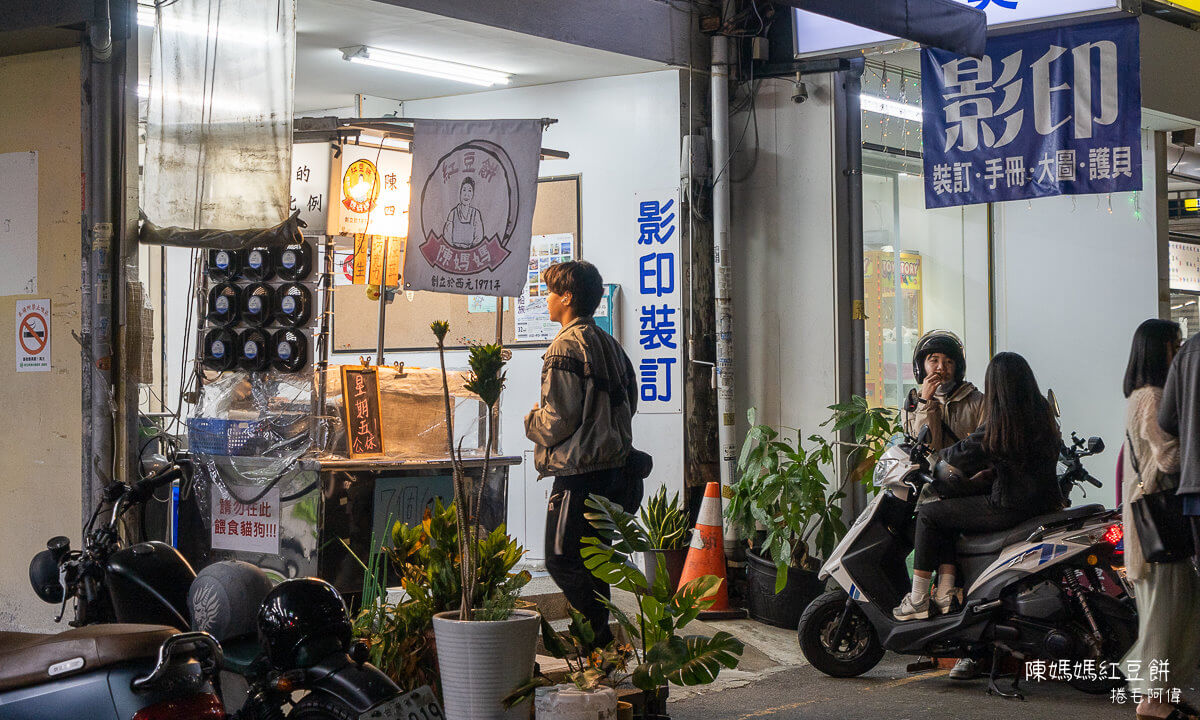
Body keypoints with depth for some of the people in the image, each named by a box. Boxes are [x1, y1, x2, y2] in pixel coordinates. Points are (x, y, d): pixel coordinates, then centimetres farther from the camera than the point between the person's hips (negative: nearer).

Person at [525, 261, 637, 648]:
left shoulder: (566, 346, -14)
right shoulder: (609, 344, 14)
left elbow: (559, 417, -17)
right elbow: (629, 402, 19)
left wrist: (532, 420, 2)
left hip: (580, 472, -9)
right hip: (613, 466, 9)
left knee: (562, 560, -4)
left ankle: (597, 634, -5)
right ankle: (598, 633, 21)